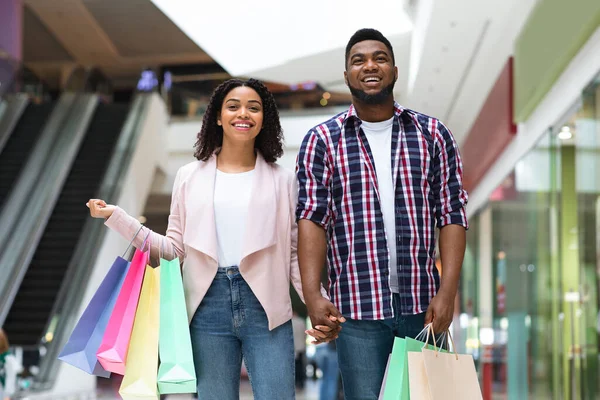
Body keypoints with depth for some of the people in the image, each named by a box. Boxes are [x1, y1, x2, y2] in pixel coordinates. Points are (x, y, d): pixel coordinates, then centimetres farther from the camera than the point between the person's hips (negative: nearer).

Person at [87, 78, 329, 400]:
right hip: (209, 307, 1)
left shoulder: (282, 180, 8)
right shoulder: (190, 176, 10)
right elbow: (175, 249, 9)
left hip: (266, 308, -1)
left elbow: (295, 254, 7)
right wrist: (115, 216, 4)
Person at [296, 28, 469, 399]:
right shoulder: (321, 140, 4)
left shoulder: (433, 135, 7)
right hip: (357, 305, -1)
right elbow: (312, 219, -2)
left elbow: (452, 215, 4)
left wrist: (448, 292, -6)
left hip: (423, 303, 2)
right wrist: (313, 295, -14)